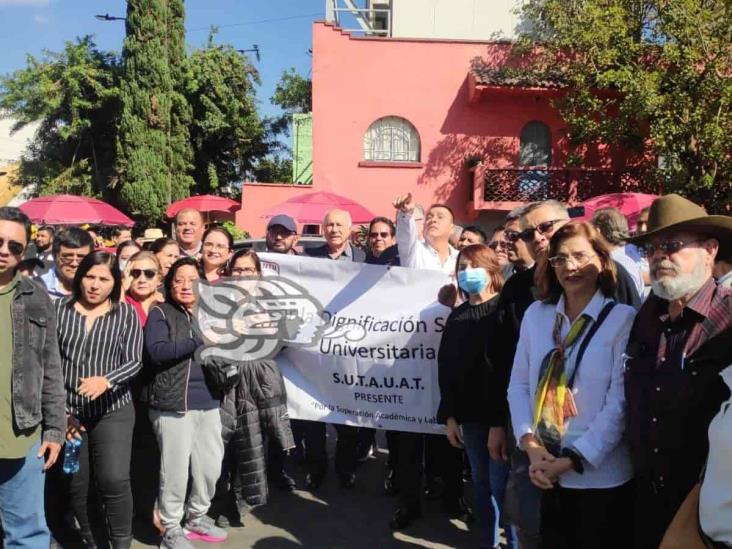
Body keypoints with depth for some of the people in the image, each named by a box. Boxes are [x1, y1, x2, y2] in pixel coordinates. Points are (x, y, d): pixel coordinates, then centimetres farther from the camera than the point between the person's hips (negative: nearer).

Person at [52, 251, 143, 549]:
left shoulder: (126, 313, 0)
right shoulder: (59, 308, 1)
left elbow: (134, 361, -5)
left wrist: (106, 380, -25)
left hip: (112, 410, -1)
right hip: (67, 410, 2)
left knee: (114, 480, -9)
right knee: (74, 484, 9)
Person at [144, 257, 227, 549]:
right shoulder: (160, 313, -1)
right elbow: (157, 351, -16)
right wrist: (200, 340, -18)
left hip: (208, 402, 5)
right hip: (173, 403, -5)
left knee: (211, 466, 10)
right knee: (176, 470, 1)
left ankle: (197, 517, 32)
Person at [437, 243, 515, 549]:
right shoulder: (457, 316, 10)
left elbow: (510, 369, -15)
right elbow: (446, 366, 10)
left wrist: (501, 420, -19)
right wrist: (449, 415, 5)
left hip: (499, 417, -5)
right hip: (469, 415, 6)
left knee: (501, 485, -2)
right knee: (481, 483, 14)